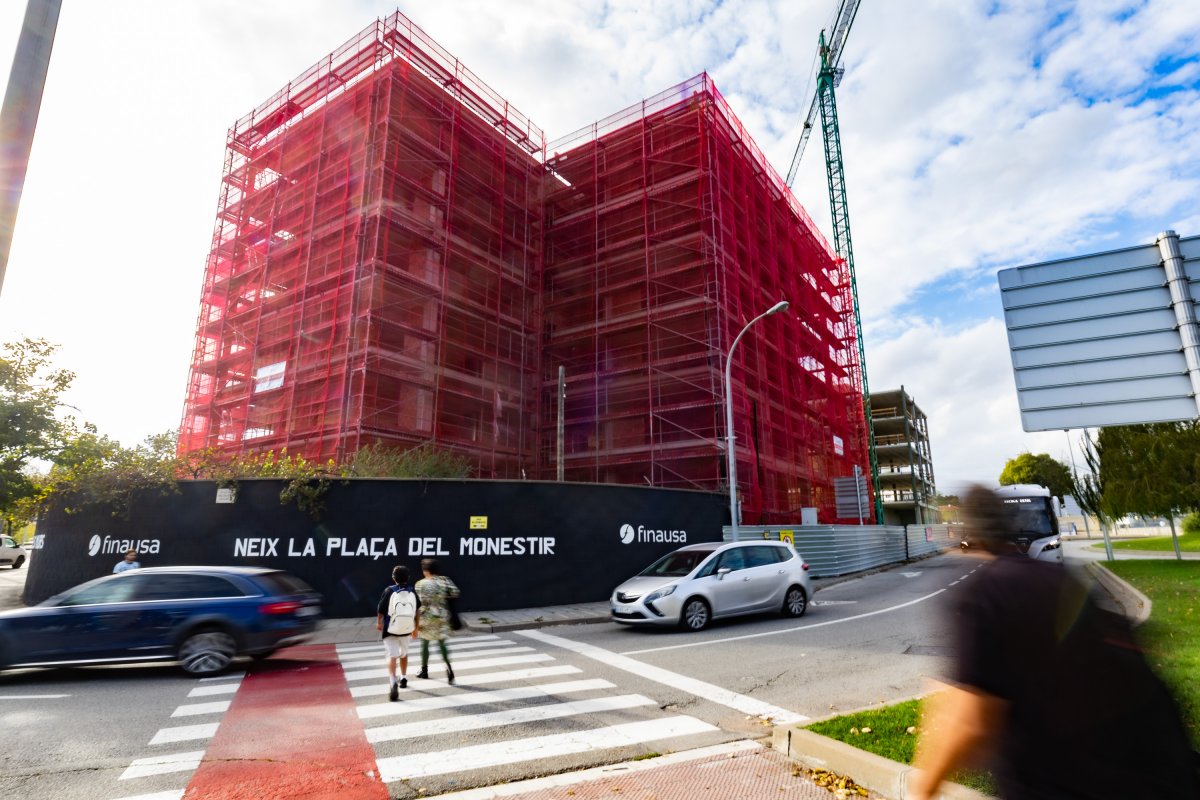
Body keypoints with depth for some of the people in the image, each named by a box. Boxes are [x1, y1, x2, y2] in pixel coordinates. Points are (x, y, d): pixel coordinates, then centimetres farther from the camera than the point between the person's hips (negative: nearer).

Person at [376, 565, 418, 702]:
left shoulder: (389, 591, -9)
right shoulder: (412, 592, -1)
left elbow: (381, 609, -4)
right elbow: (417, 612, 5)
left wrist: (378, 623, 15)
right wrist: (415, 628, 17)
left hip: (390, 629, -3)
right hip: (406, 629, 3)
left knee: (392, 656, -7)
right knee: (404, 653, 24)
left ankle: (392, 682, -27)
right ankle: (403, 678, 35)